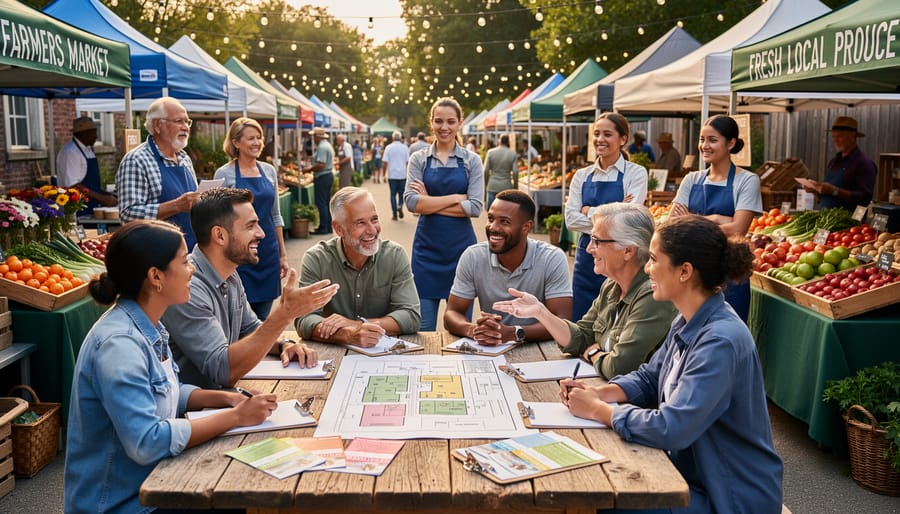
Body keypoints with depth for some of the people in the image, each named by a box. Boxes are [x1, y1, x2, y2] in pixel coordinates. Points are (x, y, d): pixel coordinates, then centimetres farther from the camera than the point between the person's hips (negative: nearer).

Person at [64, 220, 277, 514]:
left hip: (149, 483, 8)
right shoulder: (119, 344, -26)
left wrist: (222, 398, -1)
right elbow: (147, 443, -31)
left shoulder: (147, 326, 2)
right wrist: (235, 417, -23)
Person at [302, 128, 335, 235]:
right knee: (326, 202, 13)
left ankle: (323, 228, -4)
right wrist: (311, 167, 14)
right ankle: (328, 227, 18)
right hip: (329, 175, 11)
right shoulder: (328, 145, 16)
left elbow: (321, 165, -25)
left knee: (321, 203, -6)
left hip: (322, 177, -10)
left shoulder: (322, 147, -17)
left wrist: (309, 169, -14)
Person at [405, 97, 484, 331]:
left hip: (461, 245, 0)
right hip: (427, 245, 0)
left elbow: (475, 207, -8)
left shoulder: (472, 161, 3)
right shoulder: (419, 159, 5)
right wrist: (456, 198, -11)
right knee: (424, 326, 5)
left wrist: (430, 202, -10)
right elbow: (412, 202, -9)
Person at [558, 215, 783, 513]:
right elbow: (648, 378, 13)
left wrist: (596, 409, -18)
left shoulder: (720, 342, -28)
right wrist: (597, 393, -6)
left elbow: (670, 429, -31)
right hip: (690, 471, 8)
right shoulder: (687, 322, 2)